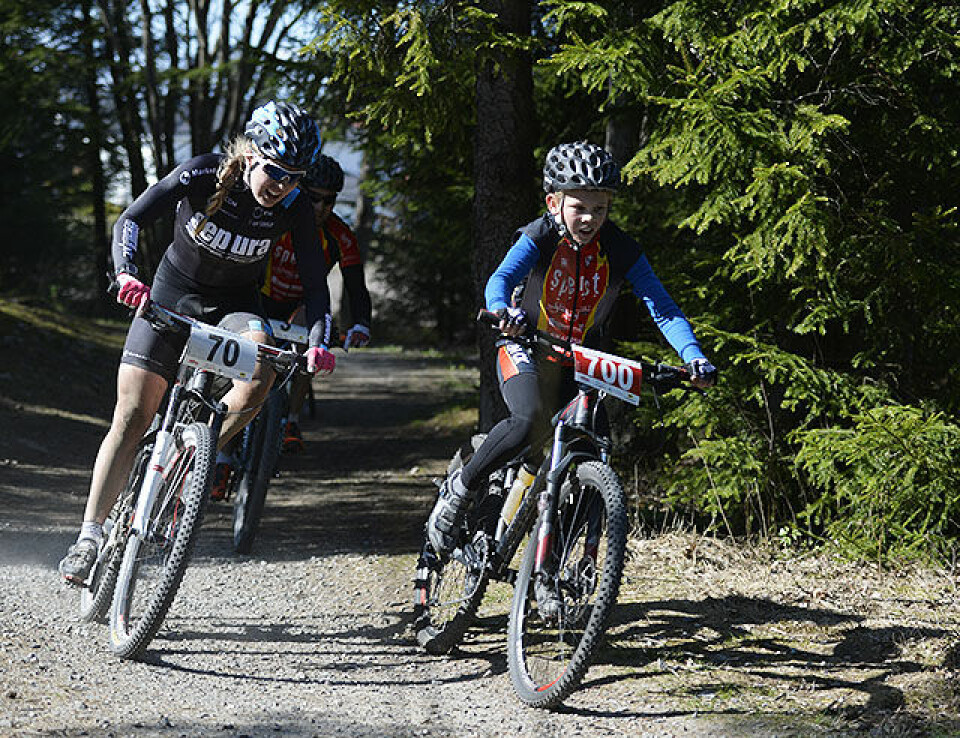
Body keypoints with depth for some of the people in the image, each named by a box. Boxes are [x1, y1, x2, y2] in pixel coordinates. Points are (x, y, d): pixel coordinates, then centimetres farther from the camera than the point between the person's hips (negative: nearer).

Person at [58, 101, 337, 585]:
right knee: (131, 416, -8)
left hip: (236, 304, 1)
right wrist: (127, 273, -43)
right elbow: (131, 219, -25)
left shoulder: (294, 209, -18)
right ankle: (90, 536, -5)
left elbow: (314, 282, -17)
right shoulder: (203, 175, -23)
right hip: (173, 293, -1)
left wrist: (318, 343, -33)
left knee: (260, 373, -32)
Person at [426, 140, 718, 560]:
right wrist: (504, 311, -59)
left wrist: (694, 358, -36)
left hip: (581, 359, 3)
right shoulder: (540, 237, -19)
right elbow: (501, 278, -35)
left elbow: (662, 308, -20)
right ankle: (460, 489, -11)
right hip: (526, 348, -3)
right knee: (528, 421, -32)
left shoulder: (620, 250, -14)